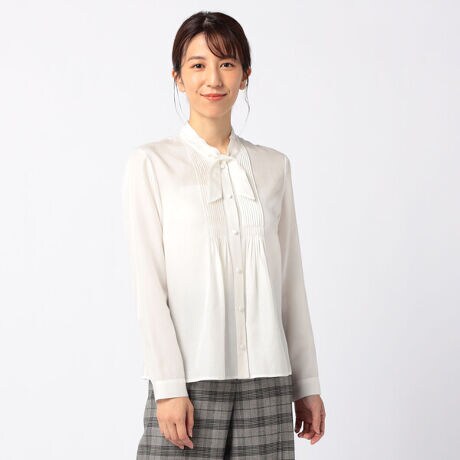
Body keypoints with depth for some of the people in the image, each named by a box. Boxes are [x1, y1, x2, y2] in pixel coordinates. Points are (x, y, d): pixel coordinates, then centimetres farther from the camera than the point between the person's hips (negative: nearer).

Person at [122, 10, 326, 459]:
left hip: (267, 381, 3)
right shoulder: (151, 164, 0)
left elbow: (290, 283, 12)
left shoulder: (273, 167, 10)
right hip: (190, 382, -3)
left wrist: (306, 384, 10)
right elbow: (149, 284, -5)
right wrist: (168, 386, -11)